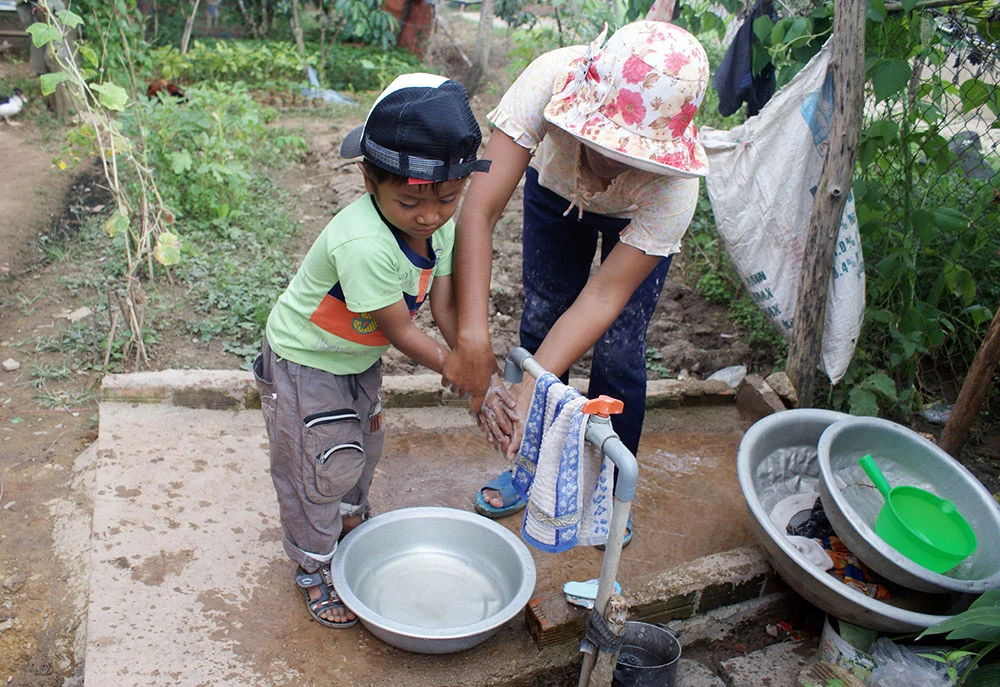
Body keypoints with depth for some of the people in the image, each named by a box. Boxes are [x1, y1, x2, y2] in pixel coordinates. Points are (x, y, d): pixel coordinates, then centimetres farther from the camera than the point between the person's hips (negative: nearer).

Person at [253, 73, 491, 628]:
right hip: (303, 360, -8)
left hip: (360, 356, 8)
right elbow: (401, 332, -32)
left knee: (364, 443, 26)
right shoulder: (363, 244, -40)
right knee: (320, 468, 5)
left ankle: (350, 516, 55)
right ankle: (314, 566, 30)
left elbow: (445, 307, -13)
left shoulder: (442, 226, -15)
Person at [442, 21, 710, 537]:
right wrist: (472, 336, -51)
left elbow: (604, 296, -37)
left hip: (640, 219, -1)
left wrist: (530, 390, -45)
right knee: (539, 321, 1)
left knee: (617, 350, -6)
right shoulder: (551, 79, -42)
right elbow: (479, 210, -44)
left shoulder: (675, 186, -41)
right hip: (555, 189, 2)